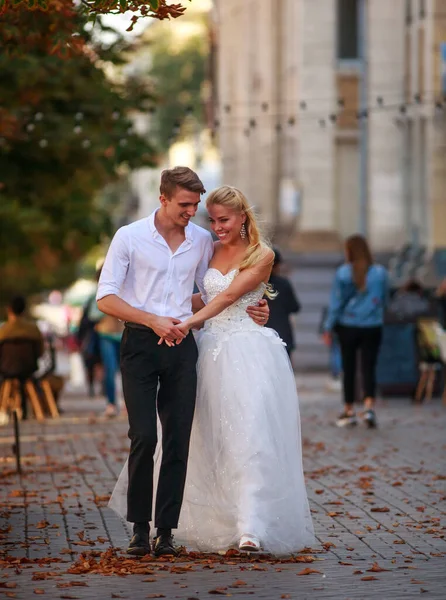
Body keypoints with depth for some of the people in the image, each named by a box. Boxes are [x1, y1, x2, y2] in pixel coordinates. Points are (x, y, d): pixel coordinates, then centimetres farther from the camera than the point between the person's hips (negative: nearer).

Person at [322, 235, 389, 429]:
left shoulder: (342, 273, -8)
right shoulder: (380, 272, -2)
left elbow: (336, 302, -5)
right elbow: (384, 300, 9)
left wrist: (328, 327, 2)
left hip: (348, 326, -1)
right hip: (373, 326, 1)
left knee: (349, 369, 9)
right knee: (369, 368, 0)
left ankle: (349, 411, 16)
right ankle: (369, 406, -19)